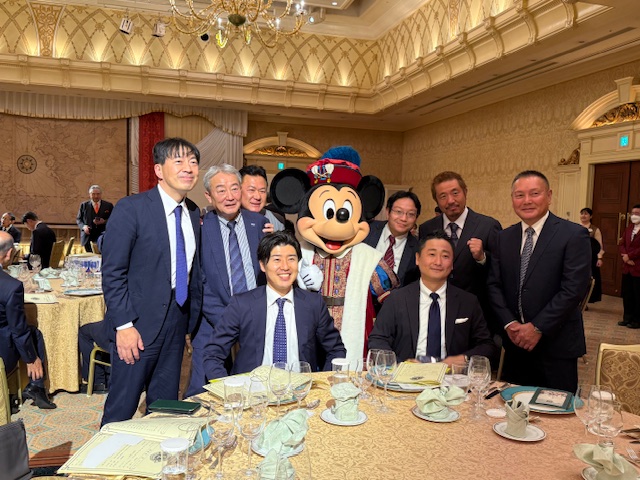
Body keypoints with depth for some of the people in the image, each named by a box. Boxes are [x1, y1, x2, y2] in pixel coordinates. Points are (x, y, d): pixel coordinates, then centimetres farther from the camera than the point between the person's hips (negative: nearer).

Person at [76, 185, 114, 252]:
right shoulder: (84, 205, 10)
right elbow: (78, 219, 14)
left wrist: (104, 222, -14)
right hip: (88, 238, 1)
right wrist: (83, 226, -6)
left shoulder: (108, 205, 7)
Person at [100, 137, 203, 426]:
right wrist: (123, 325, -16)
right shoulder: (131, 208, -12)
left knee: (166, 409, 16)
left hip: (177, 323, 6)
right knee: (121, 409, 6)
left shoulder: (193, 212, 7)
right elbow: (112, 272, -13)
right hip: (139, 325, -5)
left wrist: (193, 316, 9)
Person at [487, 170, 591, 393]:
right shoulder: (504, 238, 8)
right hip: (515, 342, 4)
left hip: (556, 344, -4)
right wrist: (509, 324, -7)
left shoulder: (574, 235, -7)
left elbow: (574, 289, -14)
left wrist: (538, 328, -16)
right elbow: (494, 285, 6)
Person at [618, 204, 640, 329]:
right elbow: (622, 244, 9)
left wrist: (629, 256, -14)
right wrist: (625, 256, -8)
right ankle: (627, 318, 22)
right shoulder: (629, 228, 13)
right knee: (627, 294, 12)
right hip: (627, 267, 7)